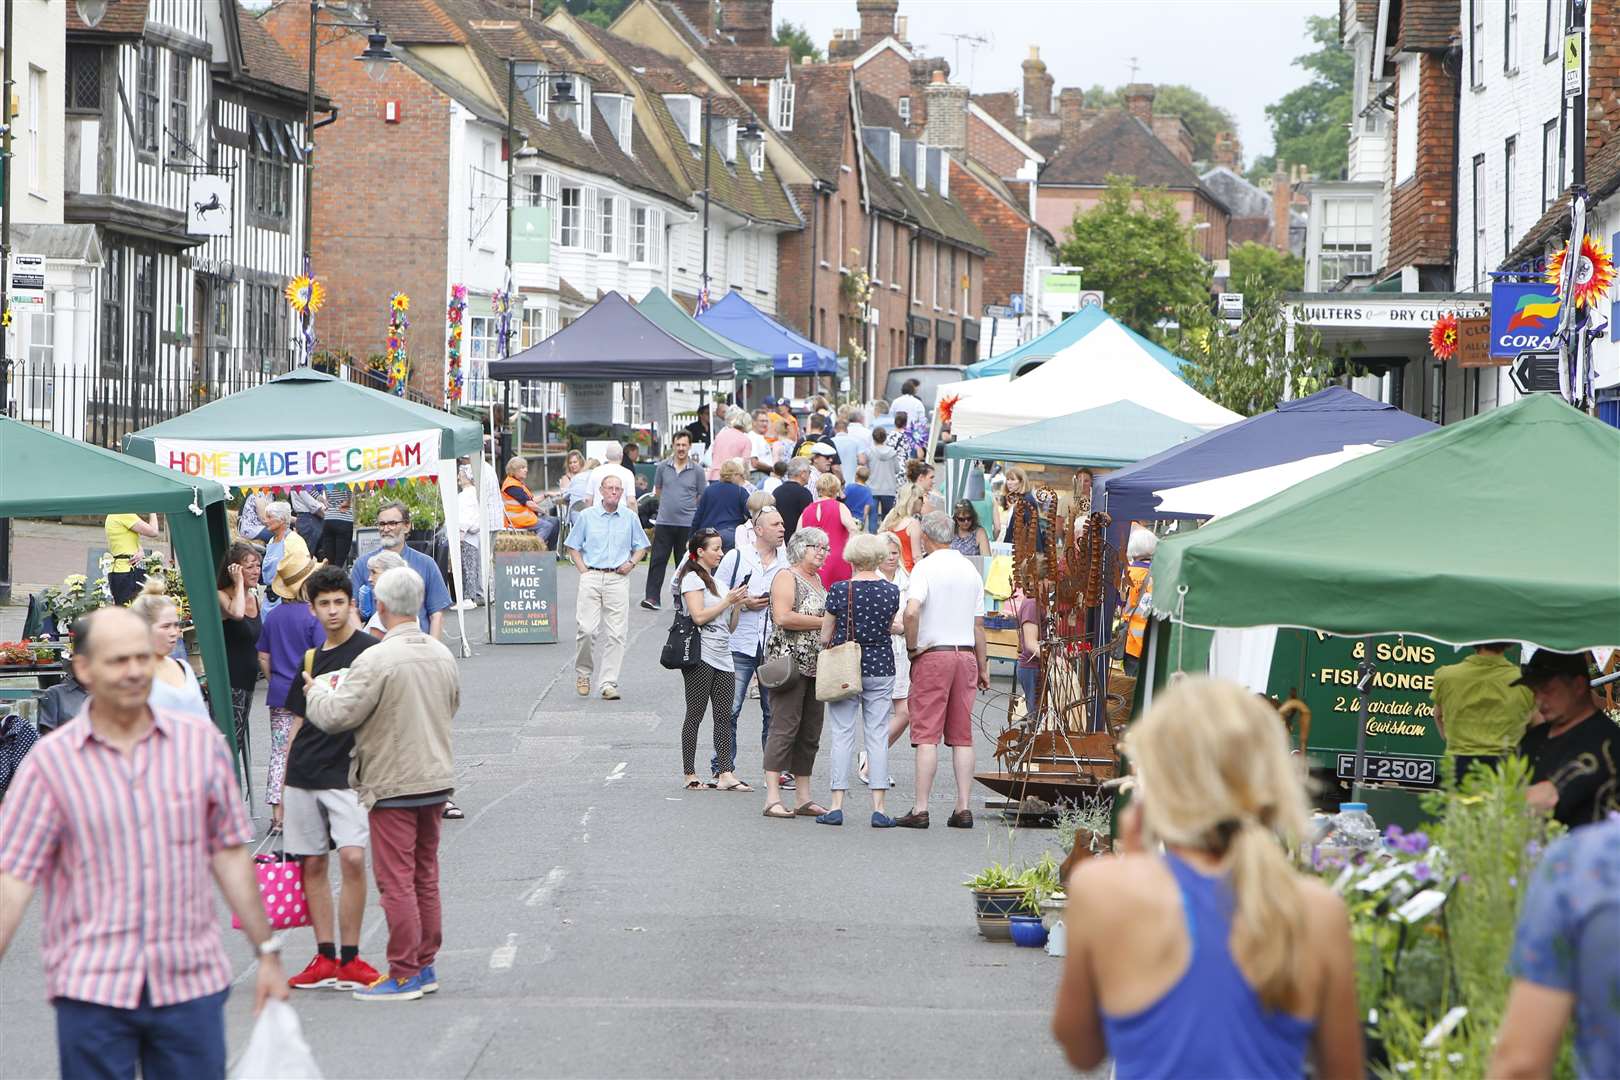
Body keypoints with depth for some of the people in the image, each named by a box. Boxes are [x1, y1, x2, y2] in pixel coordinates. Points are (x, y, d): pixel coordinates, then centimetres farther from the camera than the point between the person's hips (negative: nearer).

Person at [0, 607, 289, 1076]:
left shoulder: (200, 742, 6)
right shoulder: (50, 761, -1)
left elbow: (230, 854, 10)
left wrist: (267, 953, 11)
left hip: (192, 983, 2)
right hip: (91, 989, -2)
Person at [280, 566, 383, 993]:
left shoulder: (369, 650, -2)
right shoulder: (311, 660, 15)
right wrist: (282, 788, 17)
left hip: (348, 773, -6)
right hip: (303, 775, 6)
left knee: (352, 857, -16)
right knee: (311, 862, 5)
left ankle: (349, 959, -8)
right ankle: (325, 959, 10)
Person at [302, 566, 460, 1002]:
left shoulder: (376, 660, -19)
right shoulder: (443, 655, 4)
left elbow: (337, 716, -16)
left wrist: (316, 692, 4)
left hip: (392, 784, -7)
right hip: (437, 779, 7)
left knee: (396, 881, -2)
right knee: (425, 876, 15)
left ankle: (404, 975, -1)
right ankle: (425, 966, 21)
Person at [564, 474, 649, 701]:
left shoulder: (630, 518, 10)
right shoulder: (587, 516, 6)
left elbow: (640, 546, 20)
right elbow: (572, 546, 11)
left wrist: (631, 563, 0)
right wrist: (583, 570, -1)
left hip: (618, 578, 1)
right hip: (591, 577, -1)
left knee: (616, 634, -4)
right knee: (586, 629, -11)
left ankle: (609, 683, 0)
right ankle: (582, 672, 13)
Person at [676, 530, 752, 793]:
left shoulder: (715, 579, 21)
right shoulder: (692, 578, -5)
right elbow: (699, 616, -17)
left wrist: (737, 603, 7)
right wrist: (728, 601, -12)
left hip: (722, 656, 8)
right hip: (700, 654, -8)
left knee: (723, 716, 0)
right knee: (695, 715, -3)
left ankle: (725, 773, -5)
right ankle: (690, 775, 0)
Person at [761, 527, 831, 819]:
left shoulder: (816, 579, 21)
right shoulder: (787, 577, -6)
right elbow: (783, 617, -19)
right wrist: (823, 622, -15)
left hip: (815, 666, 9)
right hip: (790, 662, -9)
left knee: (810, 732, 8)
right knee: (785, 727, -13)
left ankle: (804, 798, 12)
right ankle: (773, 798, -15)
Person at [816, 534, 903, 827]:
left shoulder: (839, 590, -9)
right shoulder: (891, 591, -3)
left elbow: (825, 636, -3)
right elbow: (891, 628, 8)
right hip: (881, 668, 2)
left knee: (842, 735, 4)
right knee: (878, 736, 4)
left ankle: (837, 806, 1)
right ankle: (878, 808, 0)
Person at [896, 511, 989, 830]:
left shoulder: (926, 567, -7)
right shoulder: (970, 570, 11)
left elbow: (912, 611, -23)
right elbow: (978, 624, 13)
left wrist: (911, 648, -9)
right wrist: (983, 667, 18)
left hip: (933, 654, -5)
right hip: (965, 654, 5)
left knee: (927, 734, -6)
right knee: (962, 735, 6)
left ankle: (920, 809, -9)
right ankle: (963, 808, 3)